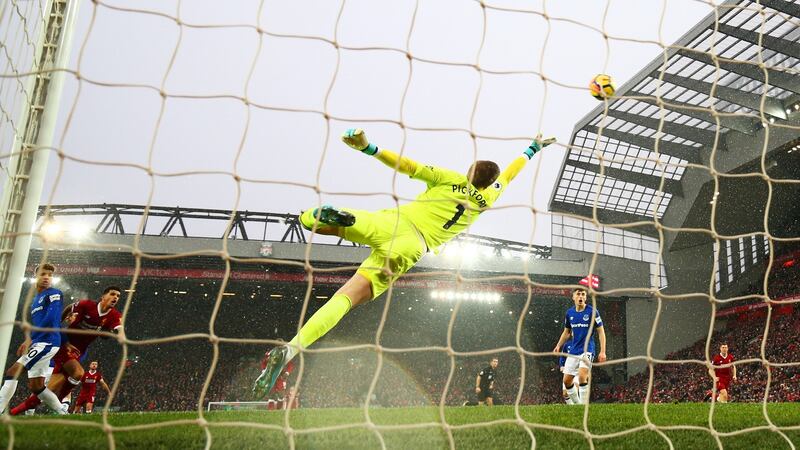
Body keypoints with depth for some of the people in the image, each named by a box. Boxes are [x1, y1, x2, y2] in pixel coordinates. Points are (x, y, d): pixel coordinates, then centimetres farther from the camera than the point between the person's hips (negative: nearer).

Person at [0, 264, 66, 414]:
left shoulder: (54, 294, -3)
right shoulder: (35, 300, 23)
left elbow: (50, 318, -16)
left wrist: (30, 339, -18)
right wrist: (30, 341, 8)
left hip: (47, 342, -10)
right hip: (38, 343, 10)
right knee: (36, 387, 9)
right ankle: (63, 414, 13)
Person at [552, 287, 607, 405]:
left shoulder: (592, 311, -8)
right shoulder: (569, 313, 6)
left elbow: (601, 332, -5)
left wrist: (602, 351, -11)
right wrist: (558, 346, 6)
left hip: (587, 350, -5)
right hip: (573, 351, 5)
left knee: (582, 376, -24)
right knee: (567, 380, 5)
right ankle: (576, 403, 24)